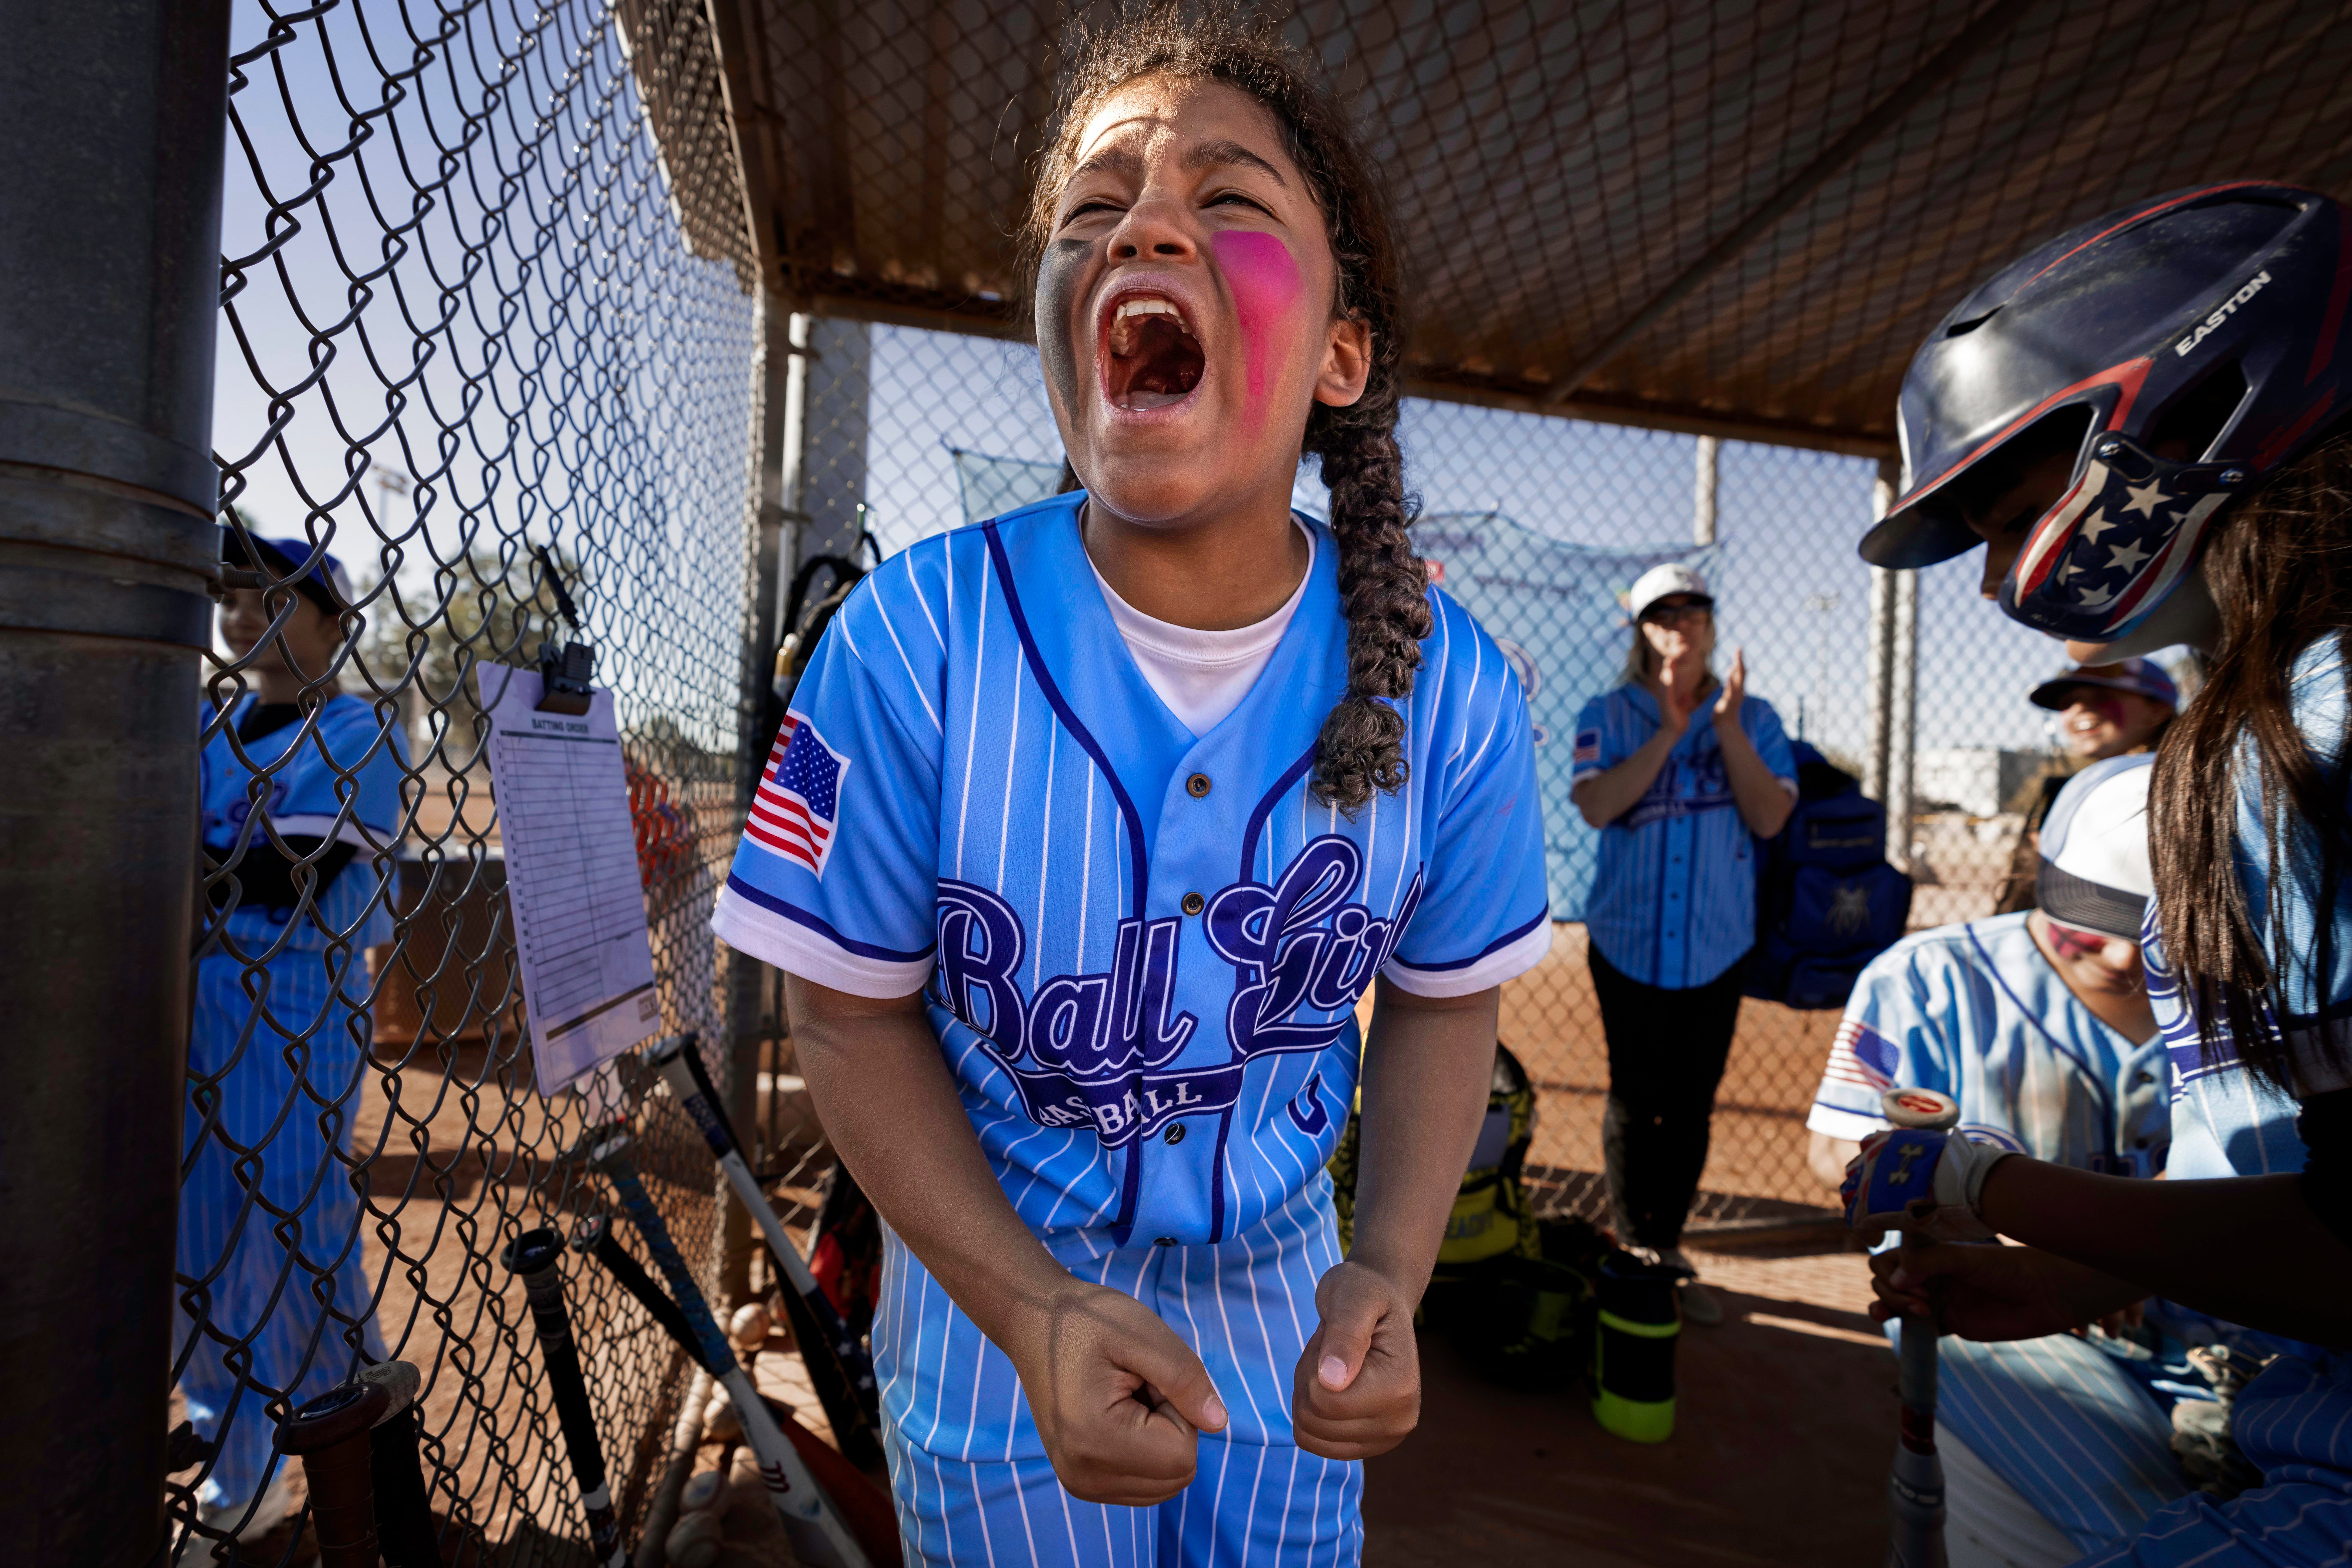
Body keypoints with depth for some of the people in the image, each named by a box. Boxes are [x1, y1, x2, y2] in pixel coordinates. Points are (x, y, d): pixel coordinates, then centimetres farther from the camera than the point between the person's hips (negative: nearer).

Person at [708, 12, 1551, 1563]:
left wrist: (1390, 1273, -18)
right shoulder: (912, 642, -24)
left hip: (1278, 1277, 3)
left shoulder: (1450, 686, -18)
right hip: (994, 1274, -1)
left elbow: (1443, 999, -4)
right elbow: (854, 1012, -14)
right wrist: (1031, 1312, -24)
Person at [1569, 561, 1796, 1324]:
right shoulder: (1608, 716, 0)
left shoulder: (1755, 718, 5)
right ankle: (1632, 1249, 21)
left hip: (1716, 946, 2)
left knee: (1691, 1106, 9)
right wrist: (1670, 730, -19)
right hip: (1628, 940, -1)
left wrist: (1726, 725, -15)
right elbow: (1596, 806, -15)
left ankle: (1667, 1247, 25)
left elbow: (1770, 818, -7)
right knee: (1635, 1101, 7)